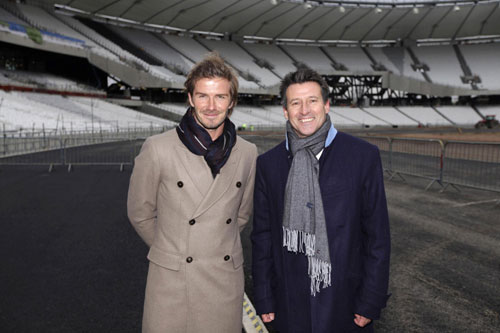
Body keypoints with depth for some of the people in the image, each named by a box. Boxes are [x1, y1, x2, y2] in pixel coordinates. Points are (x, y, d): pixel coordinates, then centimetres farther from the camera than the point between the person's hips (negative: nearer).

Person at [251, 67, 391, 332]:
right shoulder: (268, 164, -2)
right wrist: (264, 300, 3)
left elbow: (377, 236, -5)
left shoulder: (364, 156, -7)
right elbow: (262, 236, 2)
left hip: (345, 304, -1)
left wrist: (371, 302, -5)